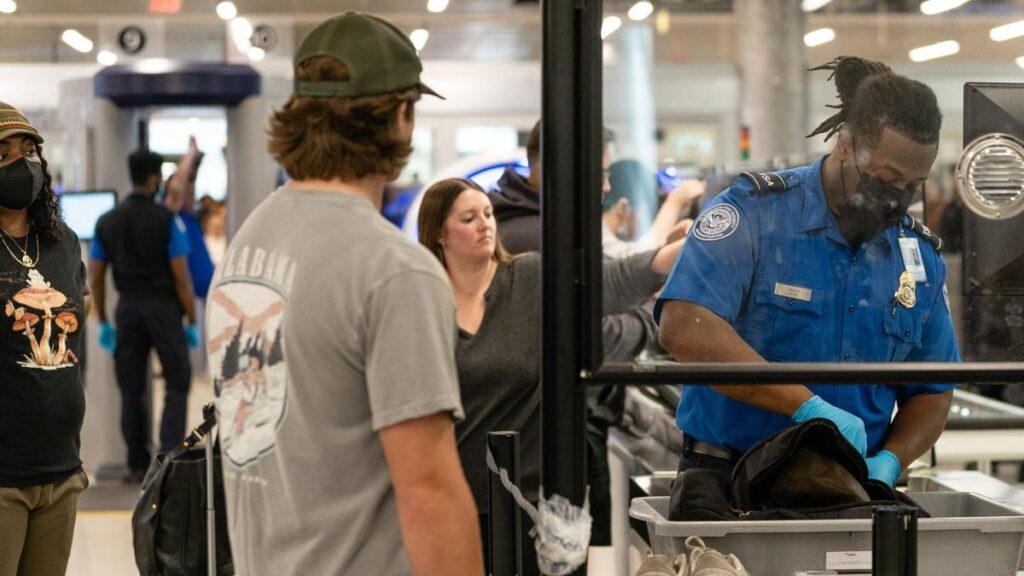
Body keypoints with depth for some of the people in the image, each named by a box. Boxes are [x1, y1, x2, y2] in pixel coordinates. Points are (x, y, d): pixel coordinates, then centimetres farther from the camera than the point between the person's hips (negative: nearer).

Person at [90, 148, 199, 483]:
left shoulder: (106, 222, 5)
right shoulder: (167, 221, -8)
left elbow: (95, 278, 6)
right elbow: (181, 278, -10)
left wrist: (103, 323, 14)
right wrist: (192, 322, -3)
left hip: (128, 309, 4)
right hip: (163, 306, -4)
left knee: (131, 390, 10)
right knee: (176, 384, 5)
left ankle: (137, 465, 14)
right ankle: (169, 454, -8)